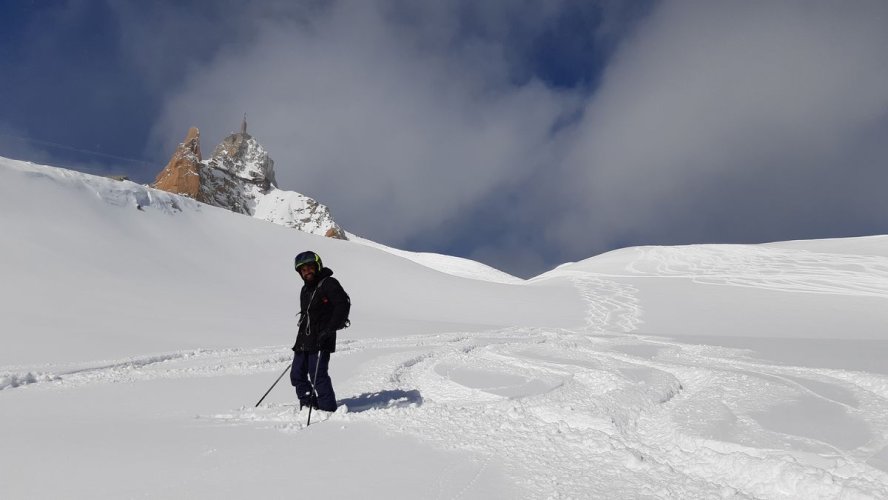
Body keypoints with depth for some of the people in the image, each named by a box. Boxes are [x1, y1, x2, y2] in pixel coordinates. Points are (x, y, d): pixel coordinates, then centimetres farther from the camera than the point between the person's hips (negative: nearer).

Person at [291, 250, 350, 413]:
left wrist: (329, 329, -21)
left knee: (318, 376, -12)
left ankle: (328, 410, -2)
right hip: (303, 340, 9)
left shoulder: (329, 284, -7)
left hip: (321, 340, -9)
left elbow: (343, 305, -17)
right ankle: (307, 408, 18)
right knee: (297, 375, 8)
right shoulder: (306, 289, 19)